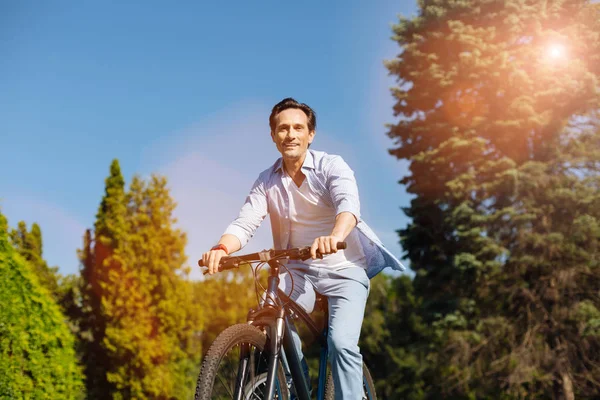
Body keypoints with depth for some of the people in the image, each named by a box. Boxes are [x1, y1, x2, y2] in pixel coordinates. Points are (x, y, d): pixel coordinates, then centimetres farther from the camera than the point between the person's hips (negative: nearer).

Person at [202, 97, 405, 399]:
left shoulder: (331, 166, -10)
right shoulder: (266, 181, 1)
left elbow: (349, 203, -29)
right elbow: (245, 223, -12)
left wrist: (335, 237, -52)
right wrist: (222, 248, -35)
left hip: (344, 269, -3)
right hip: (298, 270, 3)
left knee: (341, 343, -20)